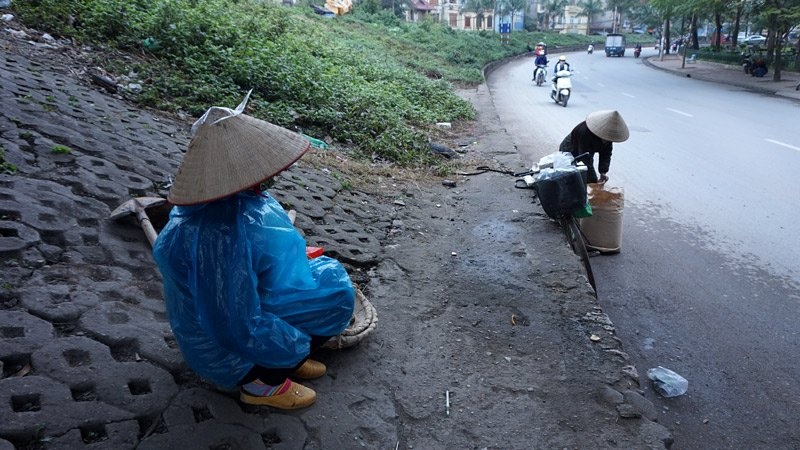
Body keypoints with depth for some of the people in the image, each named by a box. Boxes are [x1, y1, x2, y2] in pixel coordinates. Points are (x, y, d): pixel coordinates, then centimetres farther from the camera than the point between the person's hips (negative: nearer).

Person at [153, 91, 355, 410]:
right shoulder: (223, 234, -38)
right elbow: (241, 331, -32)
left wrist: (295, 255, 13)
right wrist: (303, 344, -18)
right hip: (229, 353, -9)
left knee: (327, 272, 10)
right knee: (336, 293, -13)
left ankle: (286, 358, 13)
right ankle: (261, 381, -1)